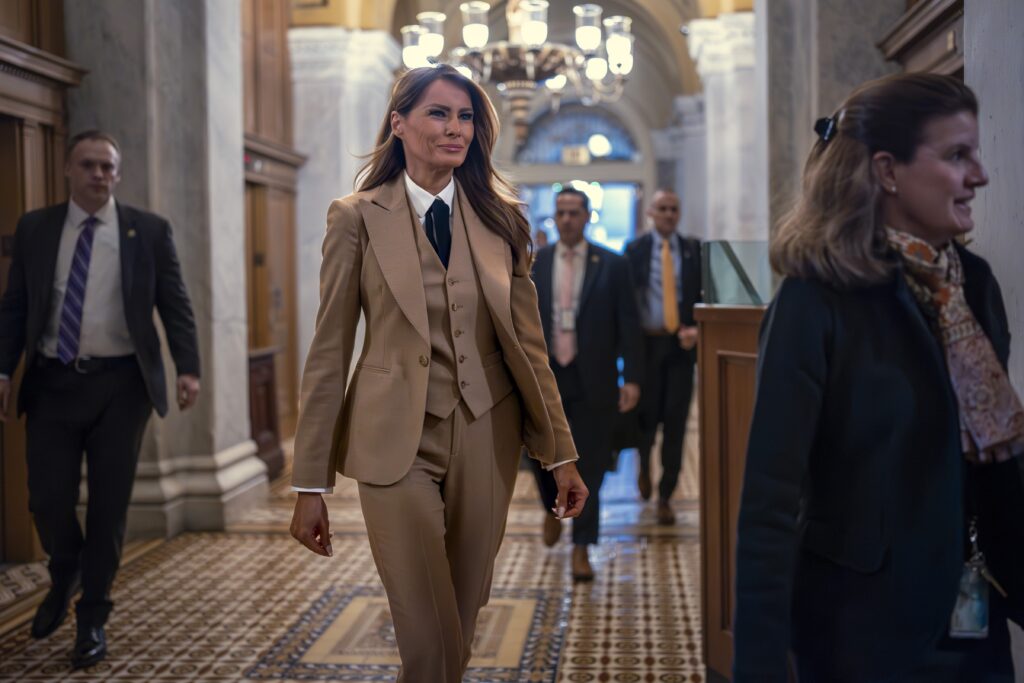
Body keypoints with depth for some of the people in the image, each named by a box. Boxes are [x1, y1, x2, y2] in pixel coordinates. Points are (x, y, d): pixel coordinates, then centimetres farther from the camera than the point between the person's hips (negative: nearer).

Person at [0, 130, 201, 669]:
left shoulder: (149, 231, 1)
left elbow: (175, 306, -1)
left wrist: (187, 369, -12)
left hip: (120, 383, -1)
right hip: (53, 382, 1)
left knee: (109, 504, 3)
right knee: (48, 499, -1)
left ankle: (93, 620, 20)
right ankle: (64, 576, 33)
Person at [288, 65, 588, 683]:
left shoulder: (500, 217, 6)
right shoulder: (358, 218, -2)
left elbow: (527, 342, 7)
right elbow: (329, 354, -2)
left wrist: (562, 452, 4)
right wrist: (311, 485, -3)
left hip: (486, 440, 3)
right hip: (398, 445, -3)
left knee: (462, 625, 13)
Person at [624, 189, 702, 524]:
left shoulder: (693, 250, 6)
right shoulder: (635, 250, 3)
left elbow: (704, 295, 4)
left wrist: (697, 329, -12)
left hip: (681, 344, 1)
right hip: (646, 342, -1)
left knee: (675, 421, 0)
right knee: (646, 413, 1)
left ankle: (665, 497, 10)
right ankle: (644, 464, 36)